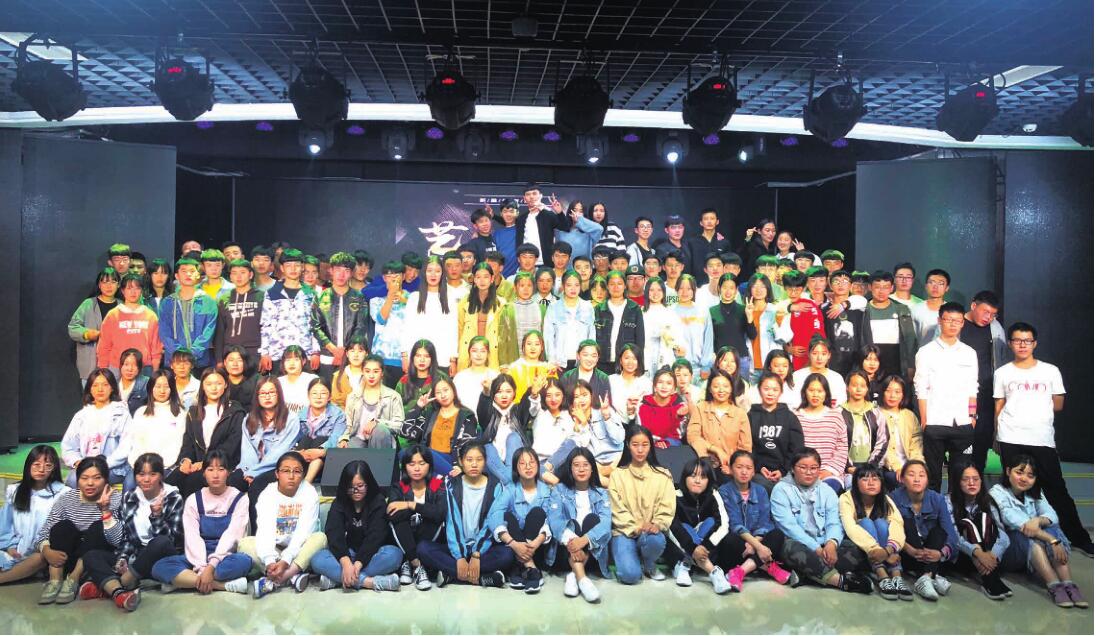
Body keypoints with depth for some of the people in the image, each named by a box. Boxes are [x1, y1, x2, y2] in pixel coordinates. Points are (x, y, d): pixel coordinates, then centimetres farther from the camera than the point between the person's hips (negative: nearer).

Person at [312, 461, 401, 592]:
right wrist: (346, 562, -36)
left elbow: (375, 536, -19)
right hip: (346, 555, 2)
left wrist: (358, 564, -34)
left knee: (394, 554, -34)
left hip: (371, 554, -2)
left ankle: (336, 578, -30)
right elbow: (334, 534, -17)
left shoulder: (378, 502, -8)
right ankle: (370, 582, -36)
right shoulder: (339, 504, -2)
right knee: (317, 560, -27)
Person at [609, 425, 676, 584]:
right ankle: (630, 558, 11)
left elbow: (667, 508, 1)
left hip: (650, 531, 2)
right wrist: (636, 528, -18)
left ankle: (649, 565, 0)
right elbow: (617, 509, -3)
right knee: (630, 575, -26)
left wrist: (657, 525, -19)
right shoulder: (617, 475, 3)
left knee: (656, 540, -36)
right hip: (625, 531, -2)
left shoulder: (663, 475, 7)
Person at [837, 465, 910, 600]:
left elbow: (897, 525, -24)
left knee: (880, 522, -24)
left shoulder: (885, 500, -5)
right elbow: (850, 528, -31)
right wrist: (876, 550, -46)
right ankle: (882, 577, -41)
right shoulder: (846, 499, -15)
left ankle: (897, 576, -37)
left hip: (877, 553, 3)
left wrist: (889, 549, -45)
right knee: (866, 522, -27)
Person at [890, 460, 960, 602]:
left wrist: (941, 553, -34)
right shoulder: (895, 498, -10)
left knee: (938, 529, -20)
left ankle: (925, 577, -37)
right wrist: (911, 550, -37)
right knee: (907, 522, -23)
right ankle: (932, 576, -36)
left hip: (931, 556, 2)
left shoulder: (937, 499, -4)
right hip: (907, 557, -2)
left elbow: (951, 535, -13)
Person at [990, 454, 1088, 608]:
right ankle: (1054, 586, -43)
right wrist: (1052, 541, -34)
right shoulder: (997, 493, -10)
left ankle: (1068, 584, -36)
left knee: (1052, 528, -23)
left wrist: (1039, 520, -32)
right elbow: (1017, 522, -25)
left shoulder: (1034, 493, 11)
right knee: (1029, 535, -33)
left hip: (1035, 553, 5)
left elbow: (1052, 515, -9)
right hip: (1004, 551, -5)